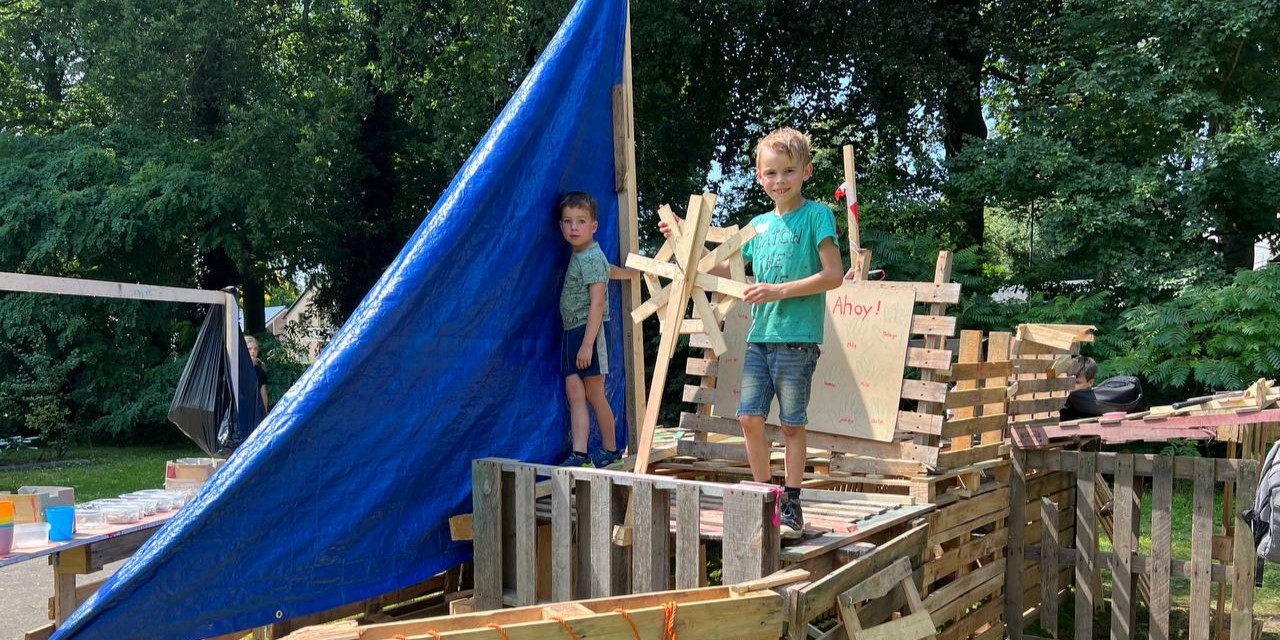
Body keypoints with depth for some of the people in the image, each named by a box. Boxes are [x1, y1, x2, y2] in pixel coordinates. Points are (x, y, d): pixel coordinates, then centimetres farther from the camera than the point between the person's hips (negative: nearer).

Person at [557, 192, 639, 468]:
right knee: (574, 392, -2)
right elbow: (611, 271, 32)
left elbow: (597, 303, -19)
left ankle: (610, 449, 14)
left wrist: (587, 343, -24)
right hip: (572, 332, 9)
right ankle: (578, 453, -7)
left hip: (587, 331, -9)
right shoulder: (580, 256, 15)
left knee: (594, 394, 0)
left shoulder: (590, 257, -12)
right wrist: (635, 273, 54)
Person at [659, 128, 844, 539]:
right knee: (749, 417, 2)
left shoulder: (816, 215, -3)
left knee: (792, 423, 3)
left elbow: (834, 274, -11)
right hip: (759, 335, 5)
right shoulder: (758, 225, 14)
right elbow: (720, 268, 25)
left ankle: (791, 503, 16)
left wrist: (779, 291, -15)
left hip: (797, 338, -5)